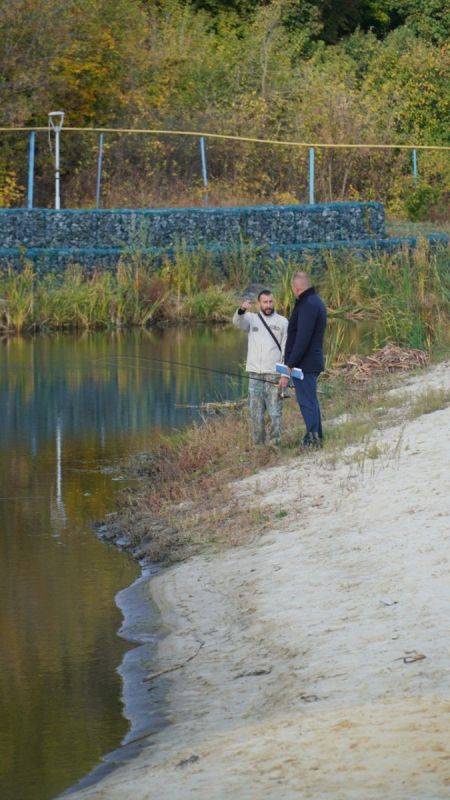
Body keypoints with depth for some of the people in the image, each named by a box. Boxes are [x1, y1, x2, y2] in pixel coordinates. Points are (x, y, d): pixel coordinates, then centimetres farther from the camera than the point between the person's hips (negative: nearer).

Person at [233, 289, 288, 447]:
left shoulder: (282, 322, 5)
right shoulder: (251, 318, 9)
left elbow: (286, 349, 3)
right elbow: (237, 323, -13)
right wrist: (242, 310, -36)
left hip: (274, 374, -2)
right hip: (255, 374, 2)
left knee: (275, 412, -4)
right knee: (255, 412, 4)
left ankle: (275, 444, 0)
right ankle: (258, 444, 10)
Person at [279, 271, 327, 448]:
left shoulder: (307, 305, -19)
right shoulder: (316, 302, 15)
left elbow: (302, 339, -24)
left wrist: (290, 365, -22)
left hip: (304, 364, -10)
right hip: (314, 362, 10)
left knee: (307, 402, -7)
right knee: (311, 401, 17)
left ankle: (312, 438, -6)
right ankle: (317, 438, 24)